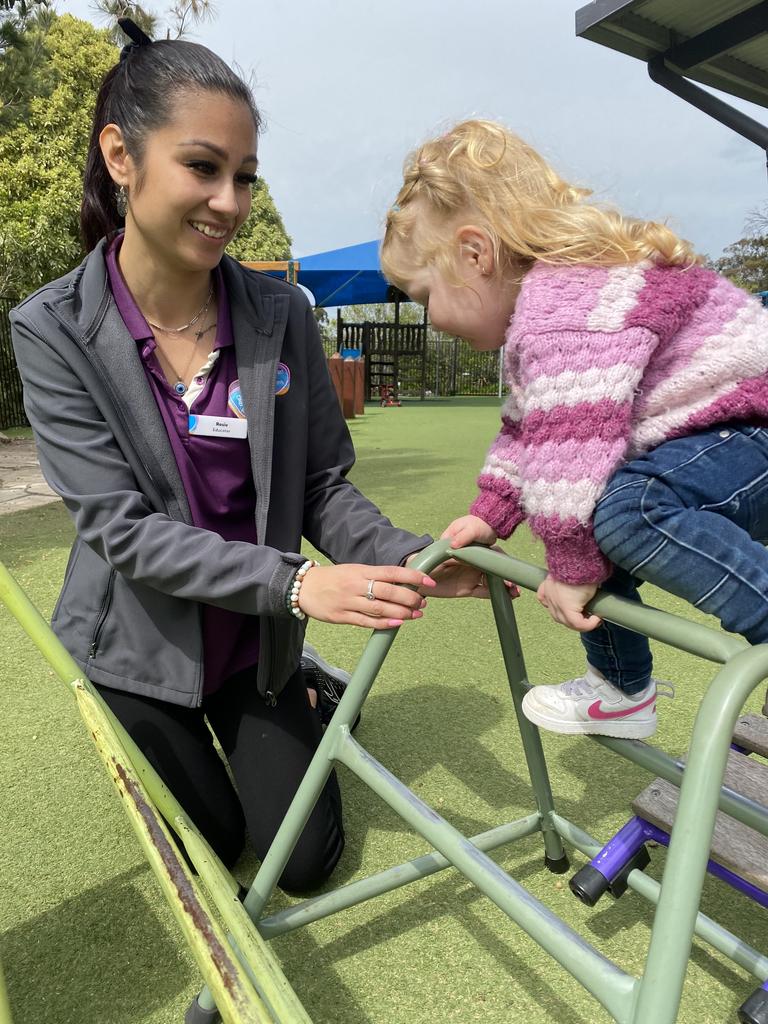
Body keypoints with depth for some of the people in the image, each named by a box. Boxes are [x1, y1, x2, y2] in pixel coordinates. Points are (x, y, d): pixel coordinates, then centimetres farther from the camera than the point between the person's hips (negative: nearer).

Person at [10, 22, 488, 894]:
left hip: (256, 644, 2)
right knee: (213, 846, 14)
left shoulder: (280, 315, -12)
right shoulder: (55, 330, -18)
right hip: (138, 649, -1)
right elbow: (123, 527, -23)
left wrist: (414, 563, -29)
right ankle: (185, 747, 44)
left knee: (307, 861, 12)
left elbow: (324, 488, -10)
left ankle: (303, 698, 38)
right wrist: (296, 584, -35)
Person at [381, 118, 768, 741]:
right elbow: (528, 431, 17)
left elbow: (573, 450, -32)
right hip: (705, 438, 10)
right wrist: (489, 514, 9)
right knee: (586, 524, 8)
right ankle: (624, 690, 20)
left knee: (630, 507, -34)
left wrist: (573, 568, -21)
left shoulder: (565, 307, -25)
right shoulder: (539, 313, 10)